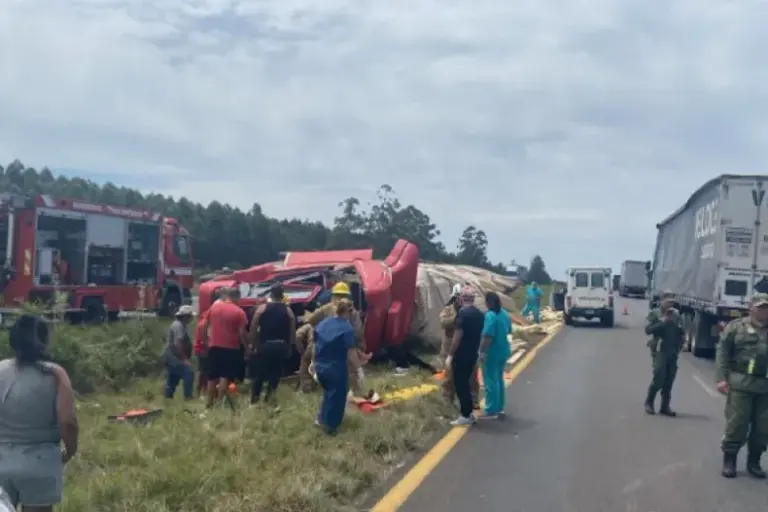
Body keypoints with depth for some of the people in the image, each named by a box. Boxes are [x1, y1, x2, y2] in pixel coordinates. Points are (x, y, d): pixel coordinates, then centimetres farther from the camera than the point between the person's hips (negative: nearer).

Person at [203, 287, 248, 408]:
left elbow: (205, 327, 11)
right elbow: (241, 333, -9)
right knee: (225, 377, -1)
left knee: (212, 377, 13)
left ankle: (210, 403, 19)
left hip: (214, 346, 4)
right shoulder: (239, 312, -7)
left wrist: (208, 338, 25)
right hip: (231, 348, -4)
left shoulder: (213, 307, 4)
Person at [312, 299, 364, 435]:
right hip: (337, 368, -6)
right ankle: (330, 426, 19)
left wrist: (314, 362, 22)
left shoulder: (322, 324, 2)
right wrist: (359, 369, -14)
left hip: (320, 366, 6)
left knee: (328, 393, 28)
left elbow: (315, 345, 11)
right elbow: (351, 353, -20)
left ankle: (321, 419, 34)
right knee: (337, 397, 11)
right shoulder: (347, 328, -18)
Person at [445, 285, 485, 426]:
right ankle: (468, 413, 22)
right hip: (472, 354, 8)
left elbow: (458, 335, -19)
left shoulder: (463, 313, -17)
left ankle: (465, 416, 1)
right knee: (465, 383, 18)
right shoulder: (479, 314, 7)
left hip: (461, 355, -8)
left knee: (460, 385, -1)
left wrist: (450, 355, -14)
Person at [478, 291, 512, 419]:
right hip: (503, 351, 9)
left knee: (490, 381, 0)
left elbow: (487, 336, -26)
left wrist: (482, 351, -20)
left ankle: (491, 411, 4)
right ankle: (499, 408, 26)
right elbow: (508, 331, 16)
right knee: (499, 379, 19)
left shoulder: (490, 315, -21)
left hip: (492, 353, -9)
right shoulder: (504, 313, 6)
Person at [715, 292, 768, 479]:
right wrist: (721, 378, -9)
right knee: (736, 424, 0)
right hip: (741, 384, -3)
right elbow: (723, 352, -1)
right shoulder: (736, 327, 2)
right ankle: (729, 460, 13)